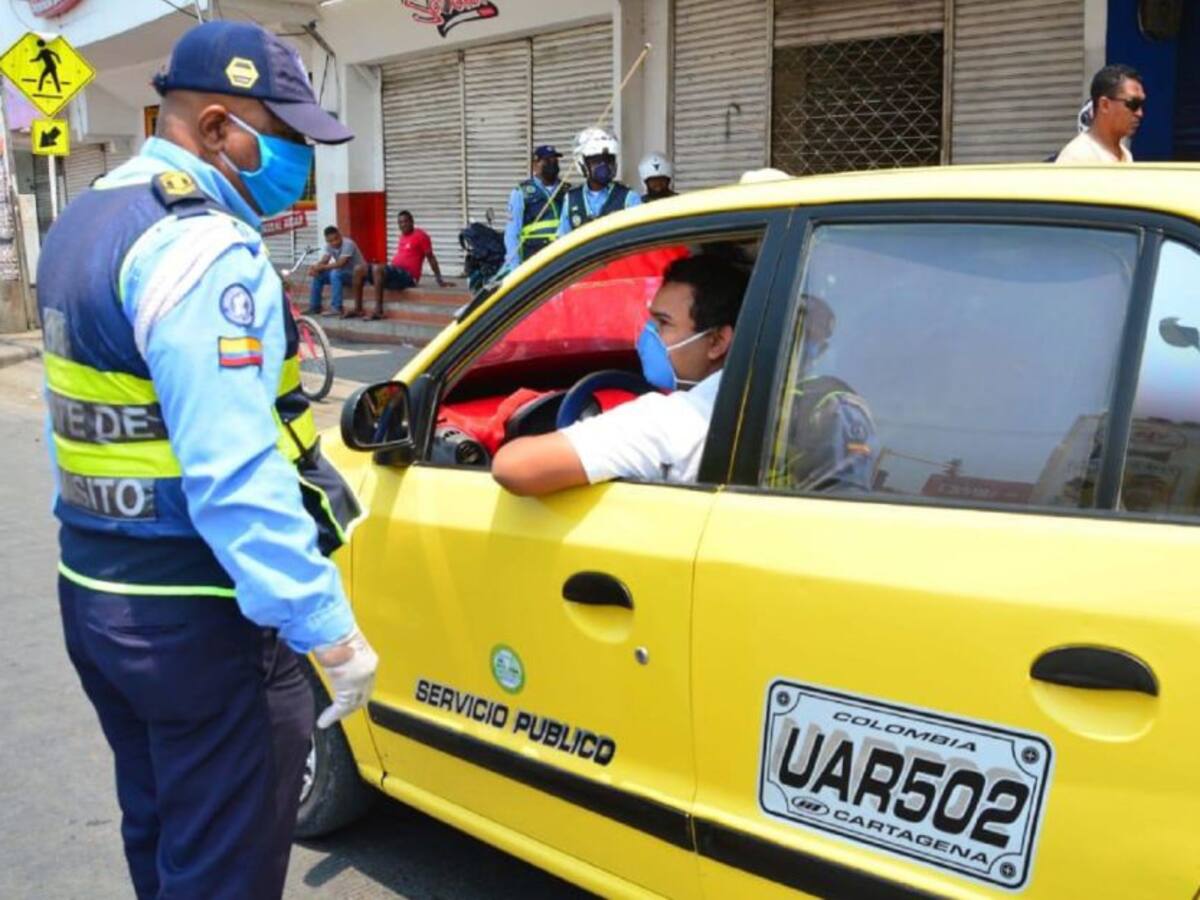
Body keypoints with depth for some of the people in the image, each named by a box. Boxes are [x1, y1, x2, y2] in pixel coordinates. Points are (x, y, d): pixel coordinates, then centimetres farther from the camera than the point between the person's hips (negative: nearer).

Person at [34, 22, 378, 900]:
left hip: (95, 588, 10)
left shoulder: (86, 220, 11)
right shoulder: (202, 248, -21)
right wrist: (328, 627, -26)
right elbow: (235, 474, -29)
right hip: (196, 616, -10)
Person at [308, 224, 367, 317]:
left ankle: (336, 308, -31)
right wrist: (315, 267, -27)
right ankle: (314, 307, 3)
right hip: (342, 272, 8)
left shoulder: (348, 244, -25)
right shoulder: (329, 246, -1)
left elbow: (340, 264, -30)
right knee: (318, 275, -3)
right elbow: (324, 261, -6)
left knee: (335, 274, -33)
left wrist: (321, 267, -26)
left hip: (357, 273, -8)